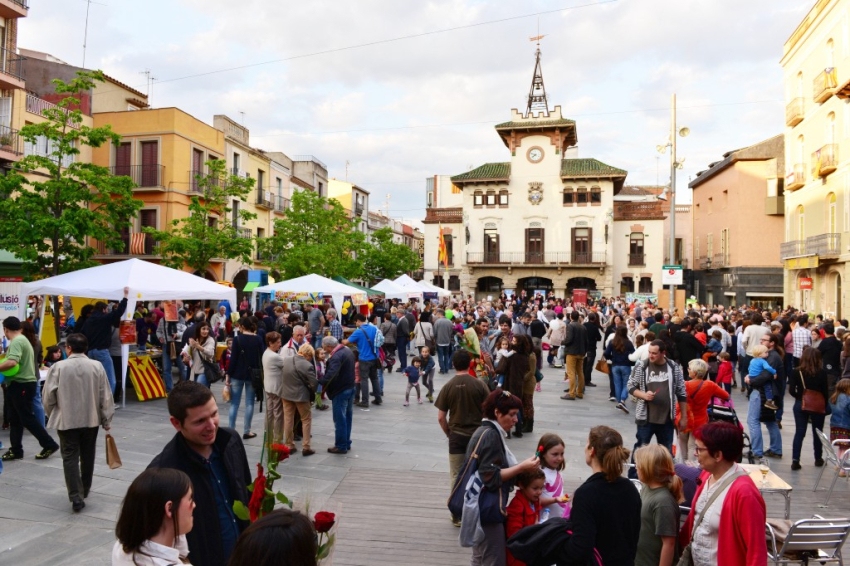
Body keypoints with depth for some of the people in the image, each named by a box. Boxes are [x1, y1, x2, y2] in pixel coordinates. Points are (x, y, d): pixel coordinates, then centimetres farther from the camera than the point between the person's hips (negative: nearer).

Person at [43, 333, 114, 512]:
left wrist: (52, 415, 15)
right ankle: (84, 490, 34)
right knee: (87, 456, 18)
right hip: (91, 419, 2)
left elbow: (49, 396, -5)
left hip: (66, 420, -2)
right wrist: (107, 420, 8)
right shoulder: (97, 366, -7)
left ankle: (76, 496, -6)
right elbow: (105, 396, -3)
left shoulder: (59, 367, -11)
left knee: (70, 457, 4)